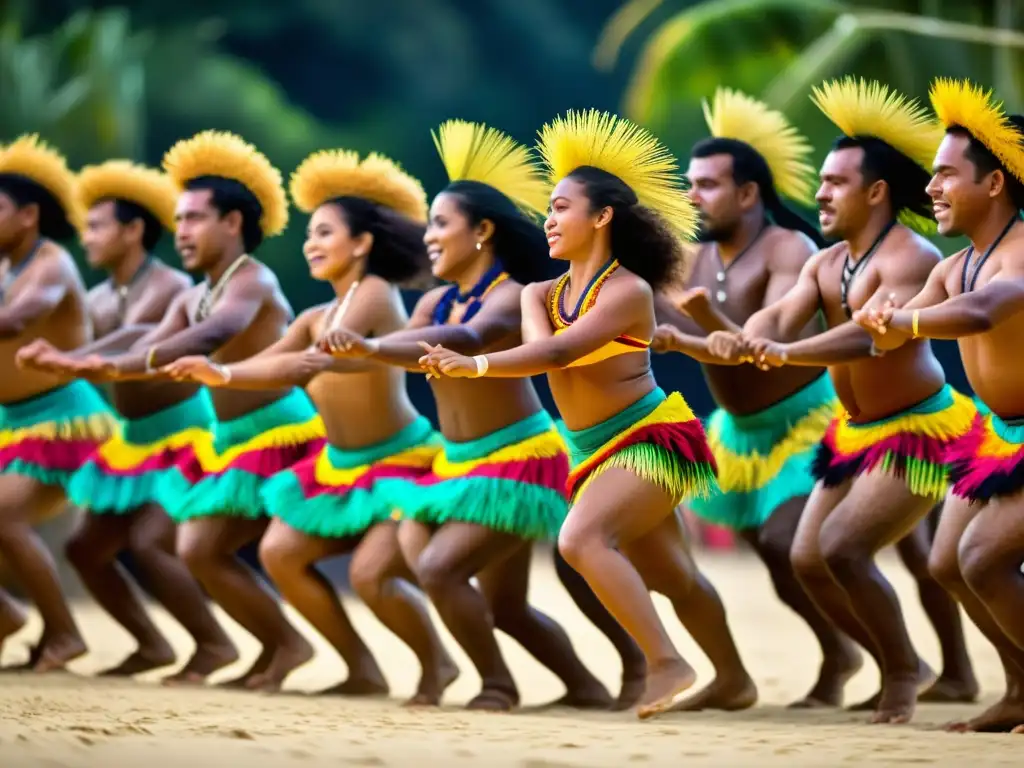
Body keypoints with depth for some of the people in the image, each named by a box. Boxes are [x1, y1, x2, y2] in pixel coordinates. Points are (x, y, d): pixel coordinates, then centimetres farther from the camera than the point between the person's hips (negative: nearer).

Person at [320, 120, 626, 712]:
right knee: (504, 605, 13)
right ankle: (587, 687, 28)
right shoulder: (437, 302, 4)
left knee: (439, 568, -19)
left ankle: (498, 685, -4)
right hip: (459, 464, 8)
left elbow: (468, 339, -38)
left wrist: (372, 347, -51)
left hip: (517, 462, -8)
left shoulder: (512, 297, -19)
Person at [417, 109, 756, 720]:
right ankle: (734, 682, 33)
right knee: (672, 577, 17)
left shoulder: (629, 290, -16)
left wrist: (475, 365, -37)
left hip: (652, 439, -8)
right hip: (597, 454, 8)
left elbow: (559, 353, -29)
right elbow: (541, 347, -14)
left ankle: (666, 663, -28)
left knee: (582, 538, -29)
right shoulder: (545, 294, 6)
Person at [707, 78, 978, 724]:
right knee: (809, 558, 6)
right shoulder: (825, 264, 8)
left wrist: (788, 352, -47)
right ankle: (901, 665, 22)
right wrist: (746, 339, -32)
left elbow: (870, 334, -33)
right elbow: (780, 314, -8)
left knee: (843, 548, -19)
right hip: (856, 431, 9)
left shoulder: (910, 257, -18)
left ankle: (903, 672, 0)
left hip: (919, 433, -9)